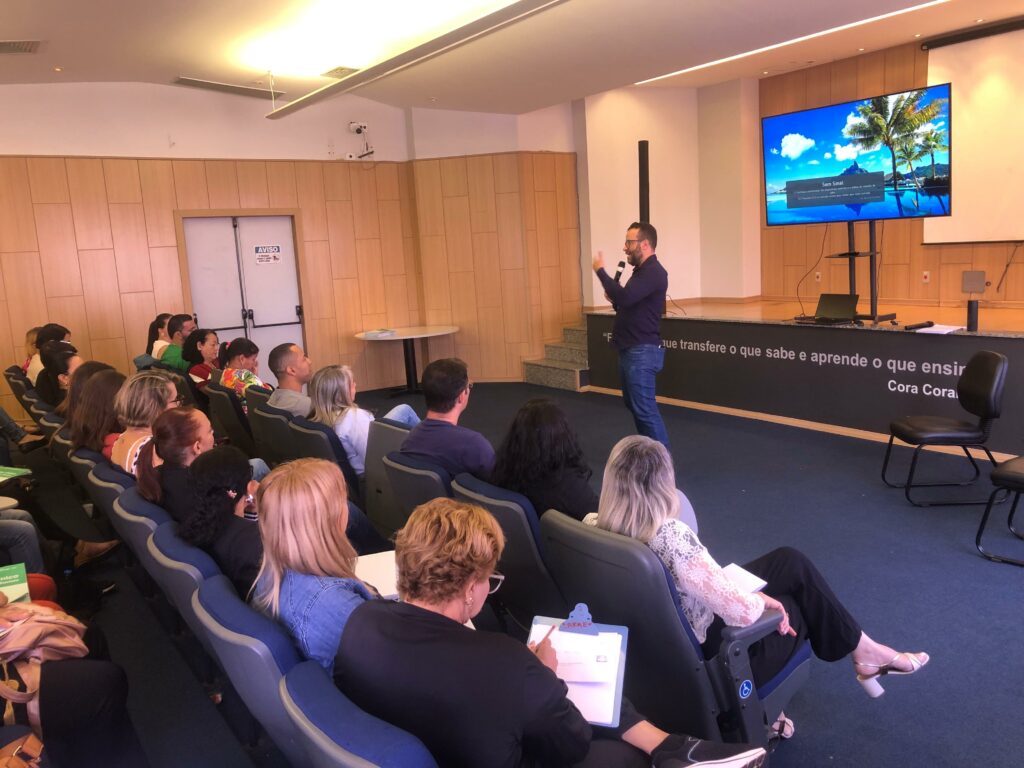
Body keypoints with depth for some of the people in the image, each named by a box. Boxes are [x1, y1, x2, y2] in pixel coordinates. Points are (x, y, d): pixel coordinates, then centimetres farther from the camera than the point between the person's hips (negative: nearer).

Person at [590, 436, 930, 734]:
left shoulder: (594, 527, -13)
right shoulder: (670, 536, -35)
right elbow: (743, 611, -33)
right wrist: (762, 599, -10)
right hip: (714, 659, -7)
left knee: (790, 561, 16)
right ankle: (863, 651, 42)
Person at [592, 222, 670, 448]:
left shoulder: (653, 272, -16)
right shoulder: (642, 271, 18)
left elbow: (624, 297, -30)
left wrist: (600, 270, -19)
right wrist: (615, 299, 2)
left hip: (642, 352, -11)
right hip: (631, 350, 11)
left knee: (644, 407, -9)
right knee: (634, 404, 17)